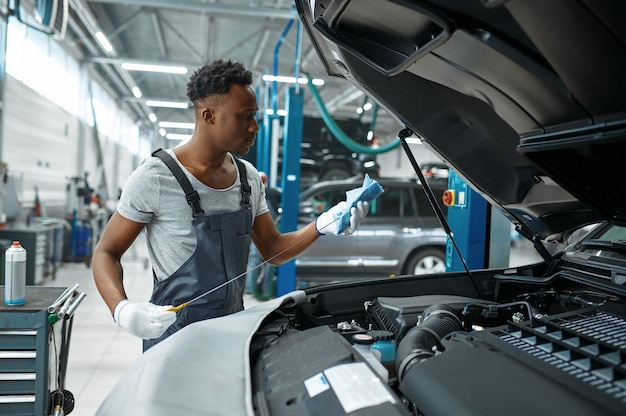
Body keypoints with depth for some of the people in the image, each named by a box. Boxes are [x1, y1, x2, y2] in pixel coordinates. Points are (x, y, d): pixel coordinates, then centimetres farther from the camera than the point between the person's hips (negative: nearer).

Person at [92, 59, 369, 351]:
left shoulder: (248, 177, 3)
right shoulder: (155, 177, -15)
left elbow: (273, 251, 8)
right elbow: (106, 253, -10)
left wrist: (322, 226, -8)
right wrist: (122, 310, -28)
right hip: (174, 334, -5)